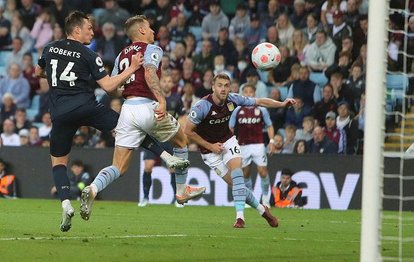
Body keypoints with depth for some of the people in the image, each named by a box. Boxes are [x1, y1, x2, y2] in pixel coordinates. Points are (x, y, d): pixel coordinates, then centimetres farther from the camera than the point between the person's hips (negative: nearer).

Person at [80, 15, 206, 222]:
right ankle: (182, 191, 31)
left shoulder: (121, 55, 19)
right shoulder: (152, 49, 0)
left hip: (127, 109, 5)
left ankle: (92, 190, -26)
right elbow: (149, 72, -21)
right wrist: (161, 99, -31)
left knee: (118, 168, 3)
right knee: (181, 141, 23)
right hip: (147, 107, -5)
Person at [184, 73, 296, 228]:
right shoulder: (202, 106, -26)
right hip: (210, 149, -3)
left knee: (236, 174, -21)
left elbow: (260, 102, -4)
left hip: (228, 141, 3)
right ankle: (261, 209, 10)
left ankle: (240, 217, -23)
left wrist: (282, 104, -16)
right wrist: (210, 146, -16)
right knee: (233, 183, -7)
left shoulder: (233, 100, -14)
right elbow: (188, 131, -17)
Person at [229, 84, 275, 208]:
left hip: (258, 145, -2)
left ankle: (265, 198, 2)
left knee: (263, 172, -11)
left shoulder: (261, 109, 2)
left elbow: (269, 126, 7)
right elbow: (231, 128, 10)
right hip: (243, 146, 2)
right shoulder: (237, 111, 4)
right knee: (245, 174, 5)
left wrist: (271, 141, -5)